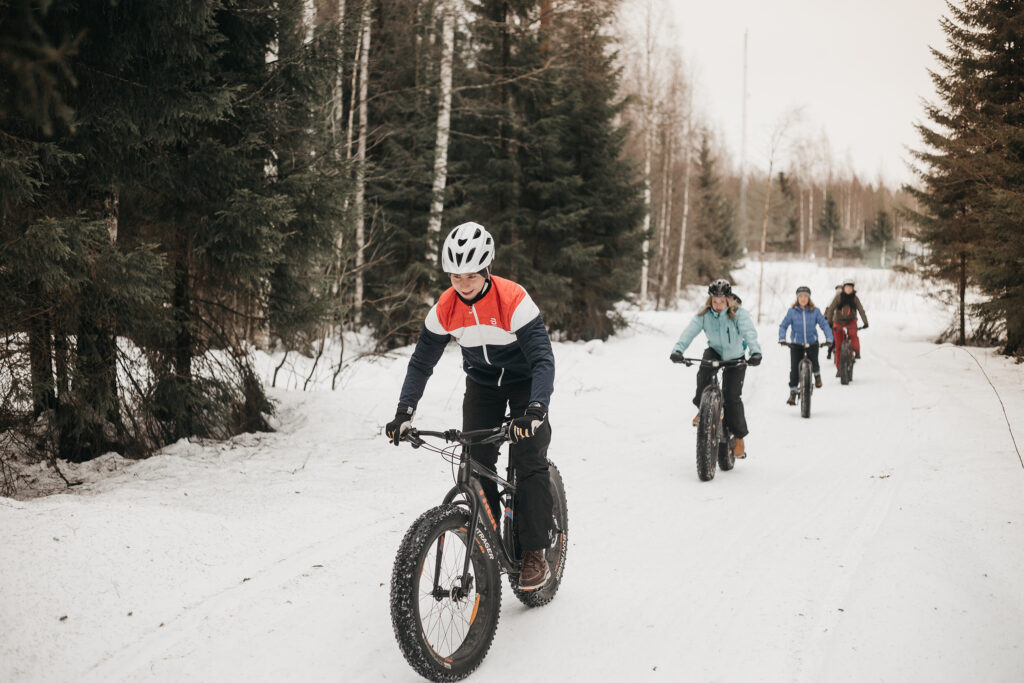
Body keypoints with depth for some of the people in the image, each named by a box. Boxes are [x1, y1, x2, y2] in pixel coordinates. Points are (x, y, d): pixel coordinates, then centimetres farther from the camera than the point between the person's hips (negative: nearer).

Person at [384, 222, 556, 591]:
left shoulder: (514, 301, -30)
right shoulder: (445, 308, -17)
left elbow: (543, 359, -34)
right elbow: (421, 361, -9)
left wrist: (535, 410, -49)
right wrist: (404, 412, -21)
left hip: (524, 381, -4)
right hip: (481, 384, 4)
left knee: (530, 462, -15)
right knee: (476, 465, -5)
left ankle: (534, 554, -7)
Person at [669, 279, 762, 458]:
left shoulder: (739, 314, -22)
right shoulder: (704, 314, -15)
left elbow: (750, 333, -36)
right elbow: (690, 331, -26)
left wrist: (755, 352, -56)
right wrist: (678, 350, -44)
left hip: (735, 358, -2)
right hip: (715, 352, 2)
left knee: (732, 396, -9)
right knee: (704, 373, -32)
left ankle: (739, 438, 5)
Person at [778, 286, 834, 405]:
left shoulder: (815, 311, -2)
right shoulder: (792, 311, -3)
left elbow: (824, 324, -5)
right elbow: (783, 325, -4)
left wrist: (829, 339, -19)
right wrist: (782, 338, -20)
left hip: (812, 342, 0)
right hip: (796, 344, 0)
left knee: (814, 363, -17)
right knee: (794, 368, -7)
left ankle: (817, 374, 21)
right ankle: (792, 392, 6)